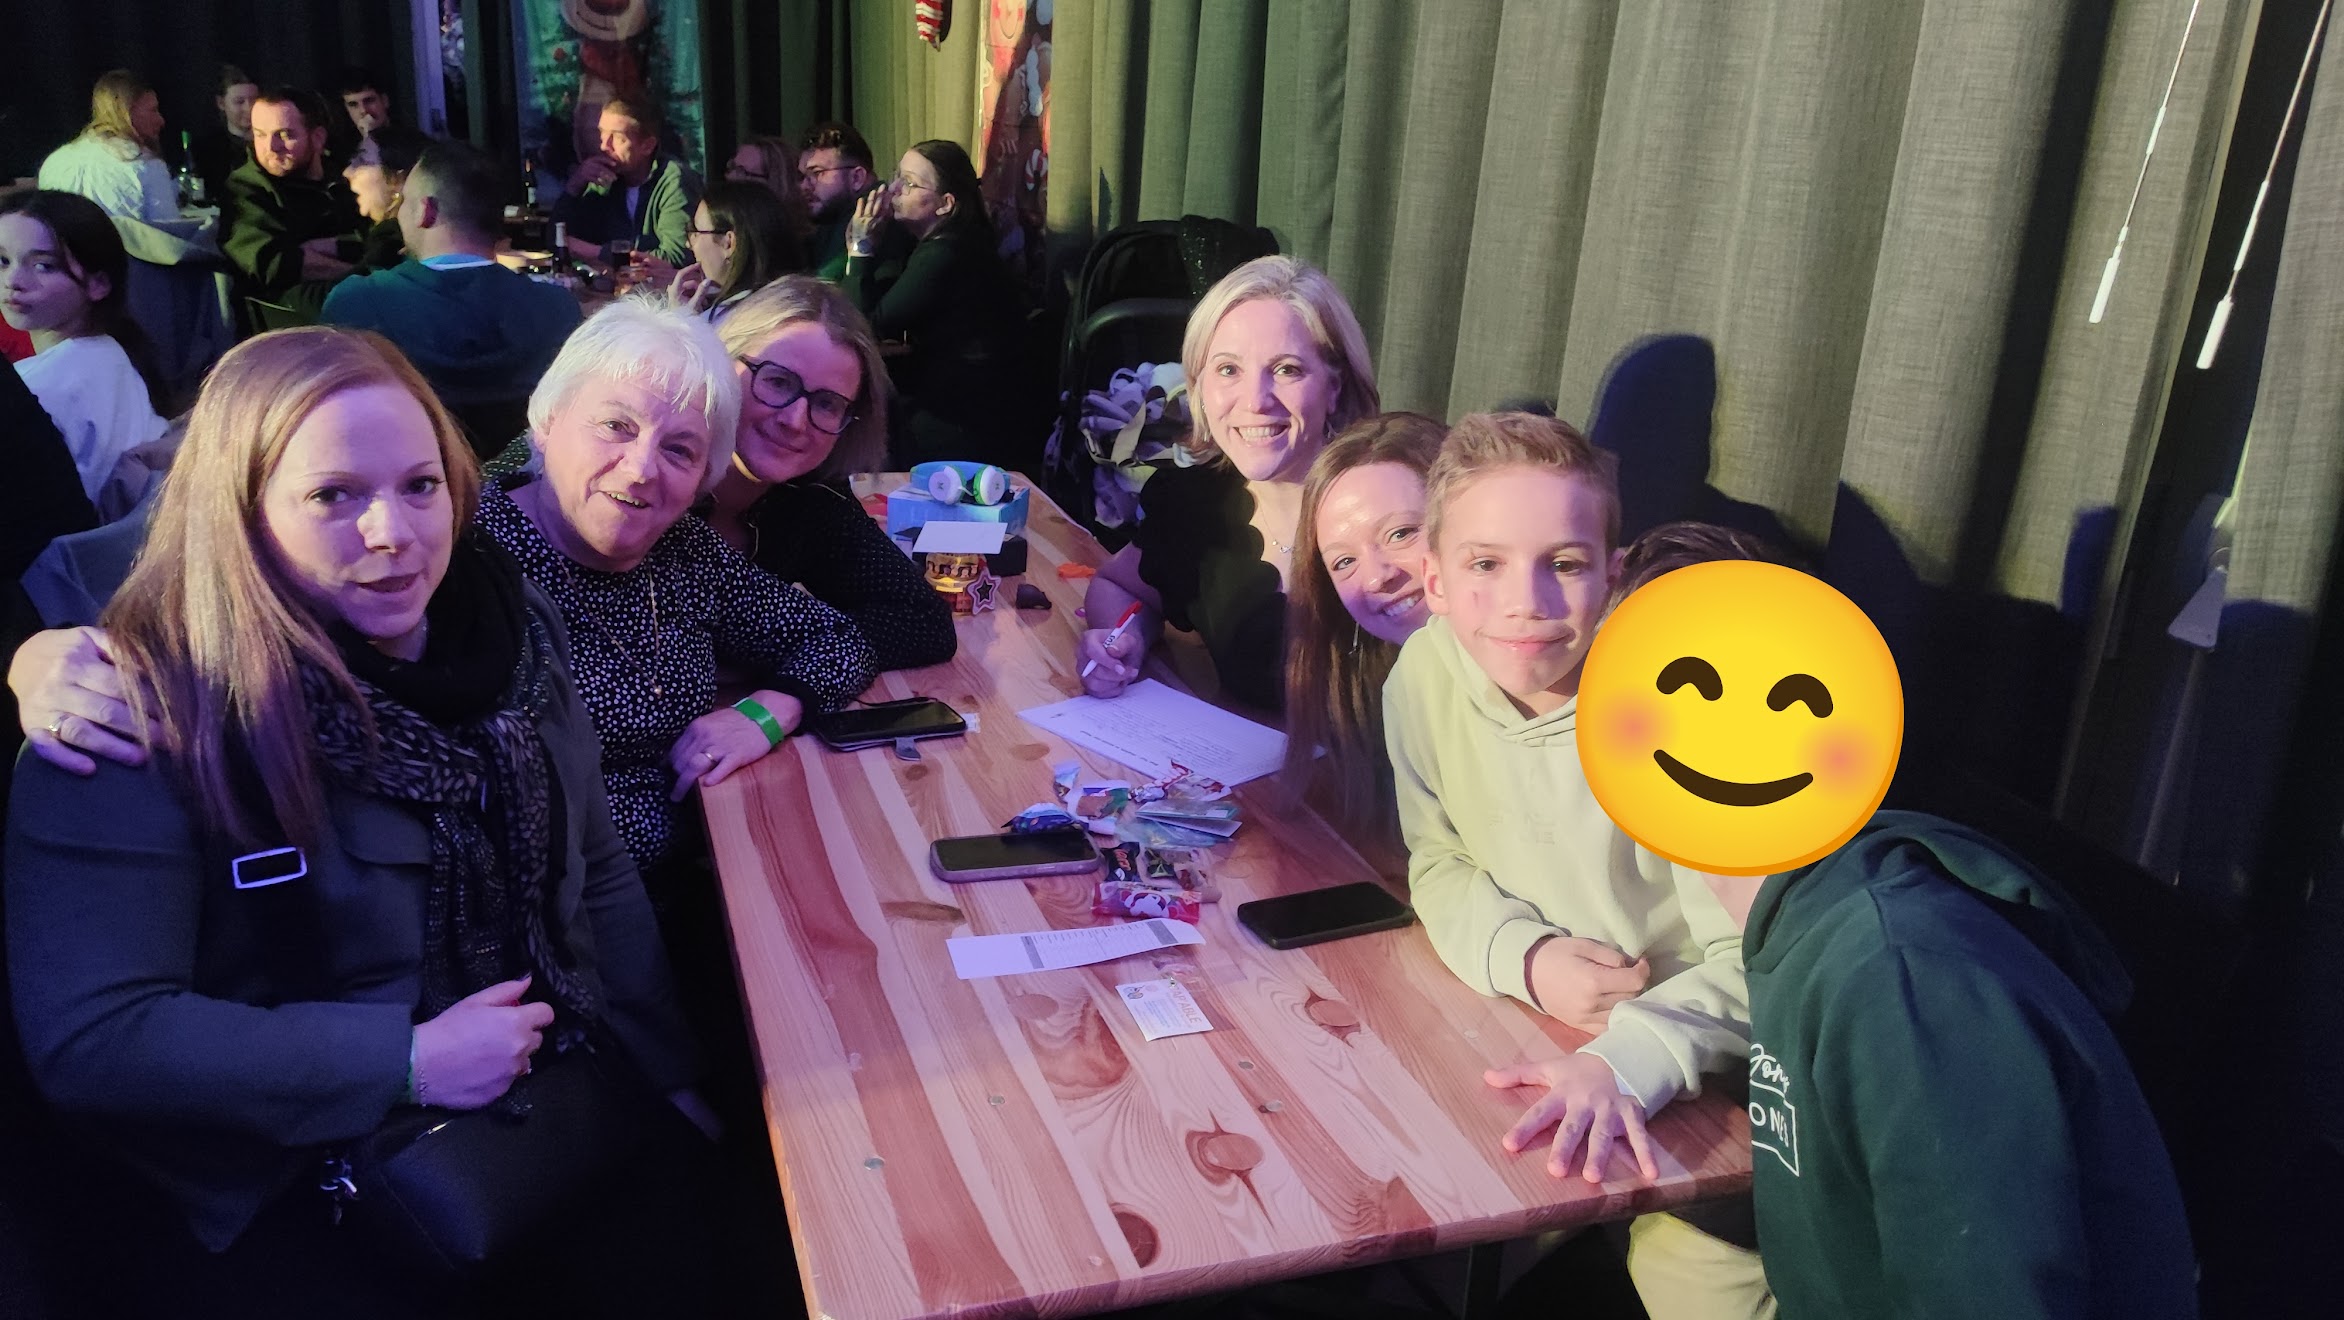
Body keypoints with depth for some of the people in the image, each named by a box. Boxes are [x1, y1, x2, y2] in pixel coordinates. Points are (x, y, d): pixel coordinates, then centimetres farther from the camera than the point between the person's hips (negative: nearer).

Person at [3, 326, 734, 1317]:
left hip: (552, 1111, 5)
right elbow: (88, 1038, -21)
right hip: (281, 1184, -4)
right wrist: (406, 1059, -21)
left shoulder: (502, 626, 0)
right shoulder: (148, 711, -18)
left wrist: (661, 1074, 1)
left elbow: (596, 874, 8)